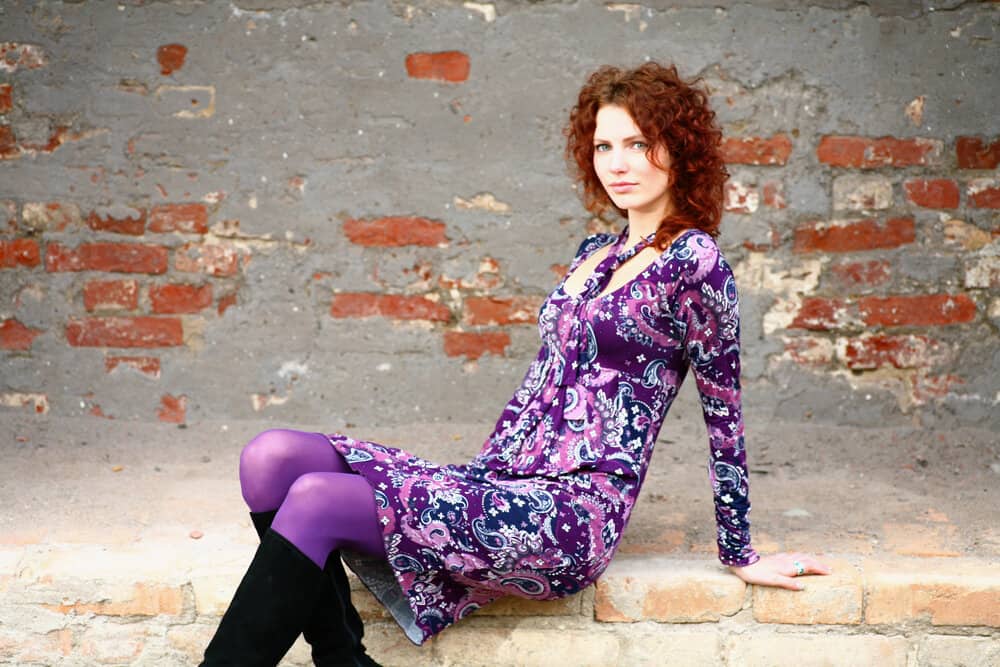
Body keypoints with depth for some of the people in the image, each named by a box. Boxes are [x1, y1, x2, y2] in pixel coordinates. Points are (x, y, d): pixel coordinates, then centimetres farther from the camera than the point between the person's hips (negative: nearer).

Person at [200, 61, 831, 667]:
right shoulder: (595, 253, 18)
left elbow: (724, 414, -1)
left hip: (576, 512, -8)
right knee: (272, 456, -12)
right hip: (502, 485, 8)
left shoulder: (693, 260, -4)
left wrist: (741, 555, 3)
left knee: (315, 500, -26)